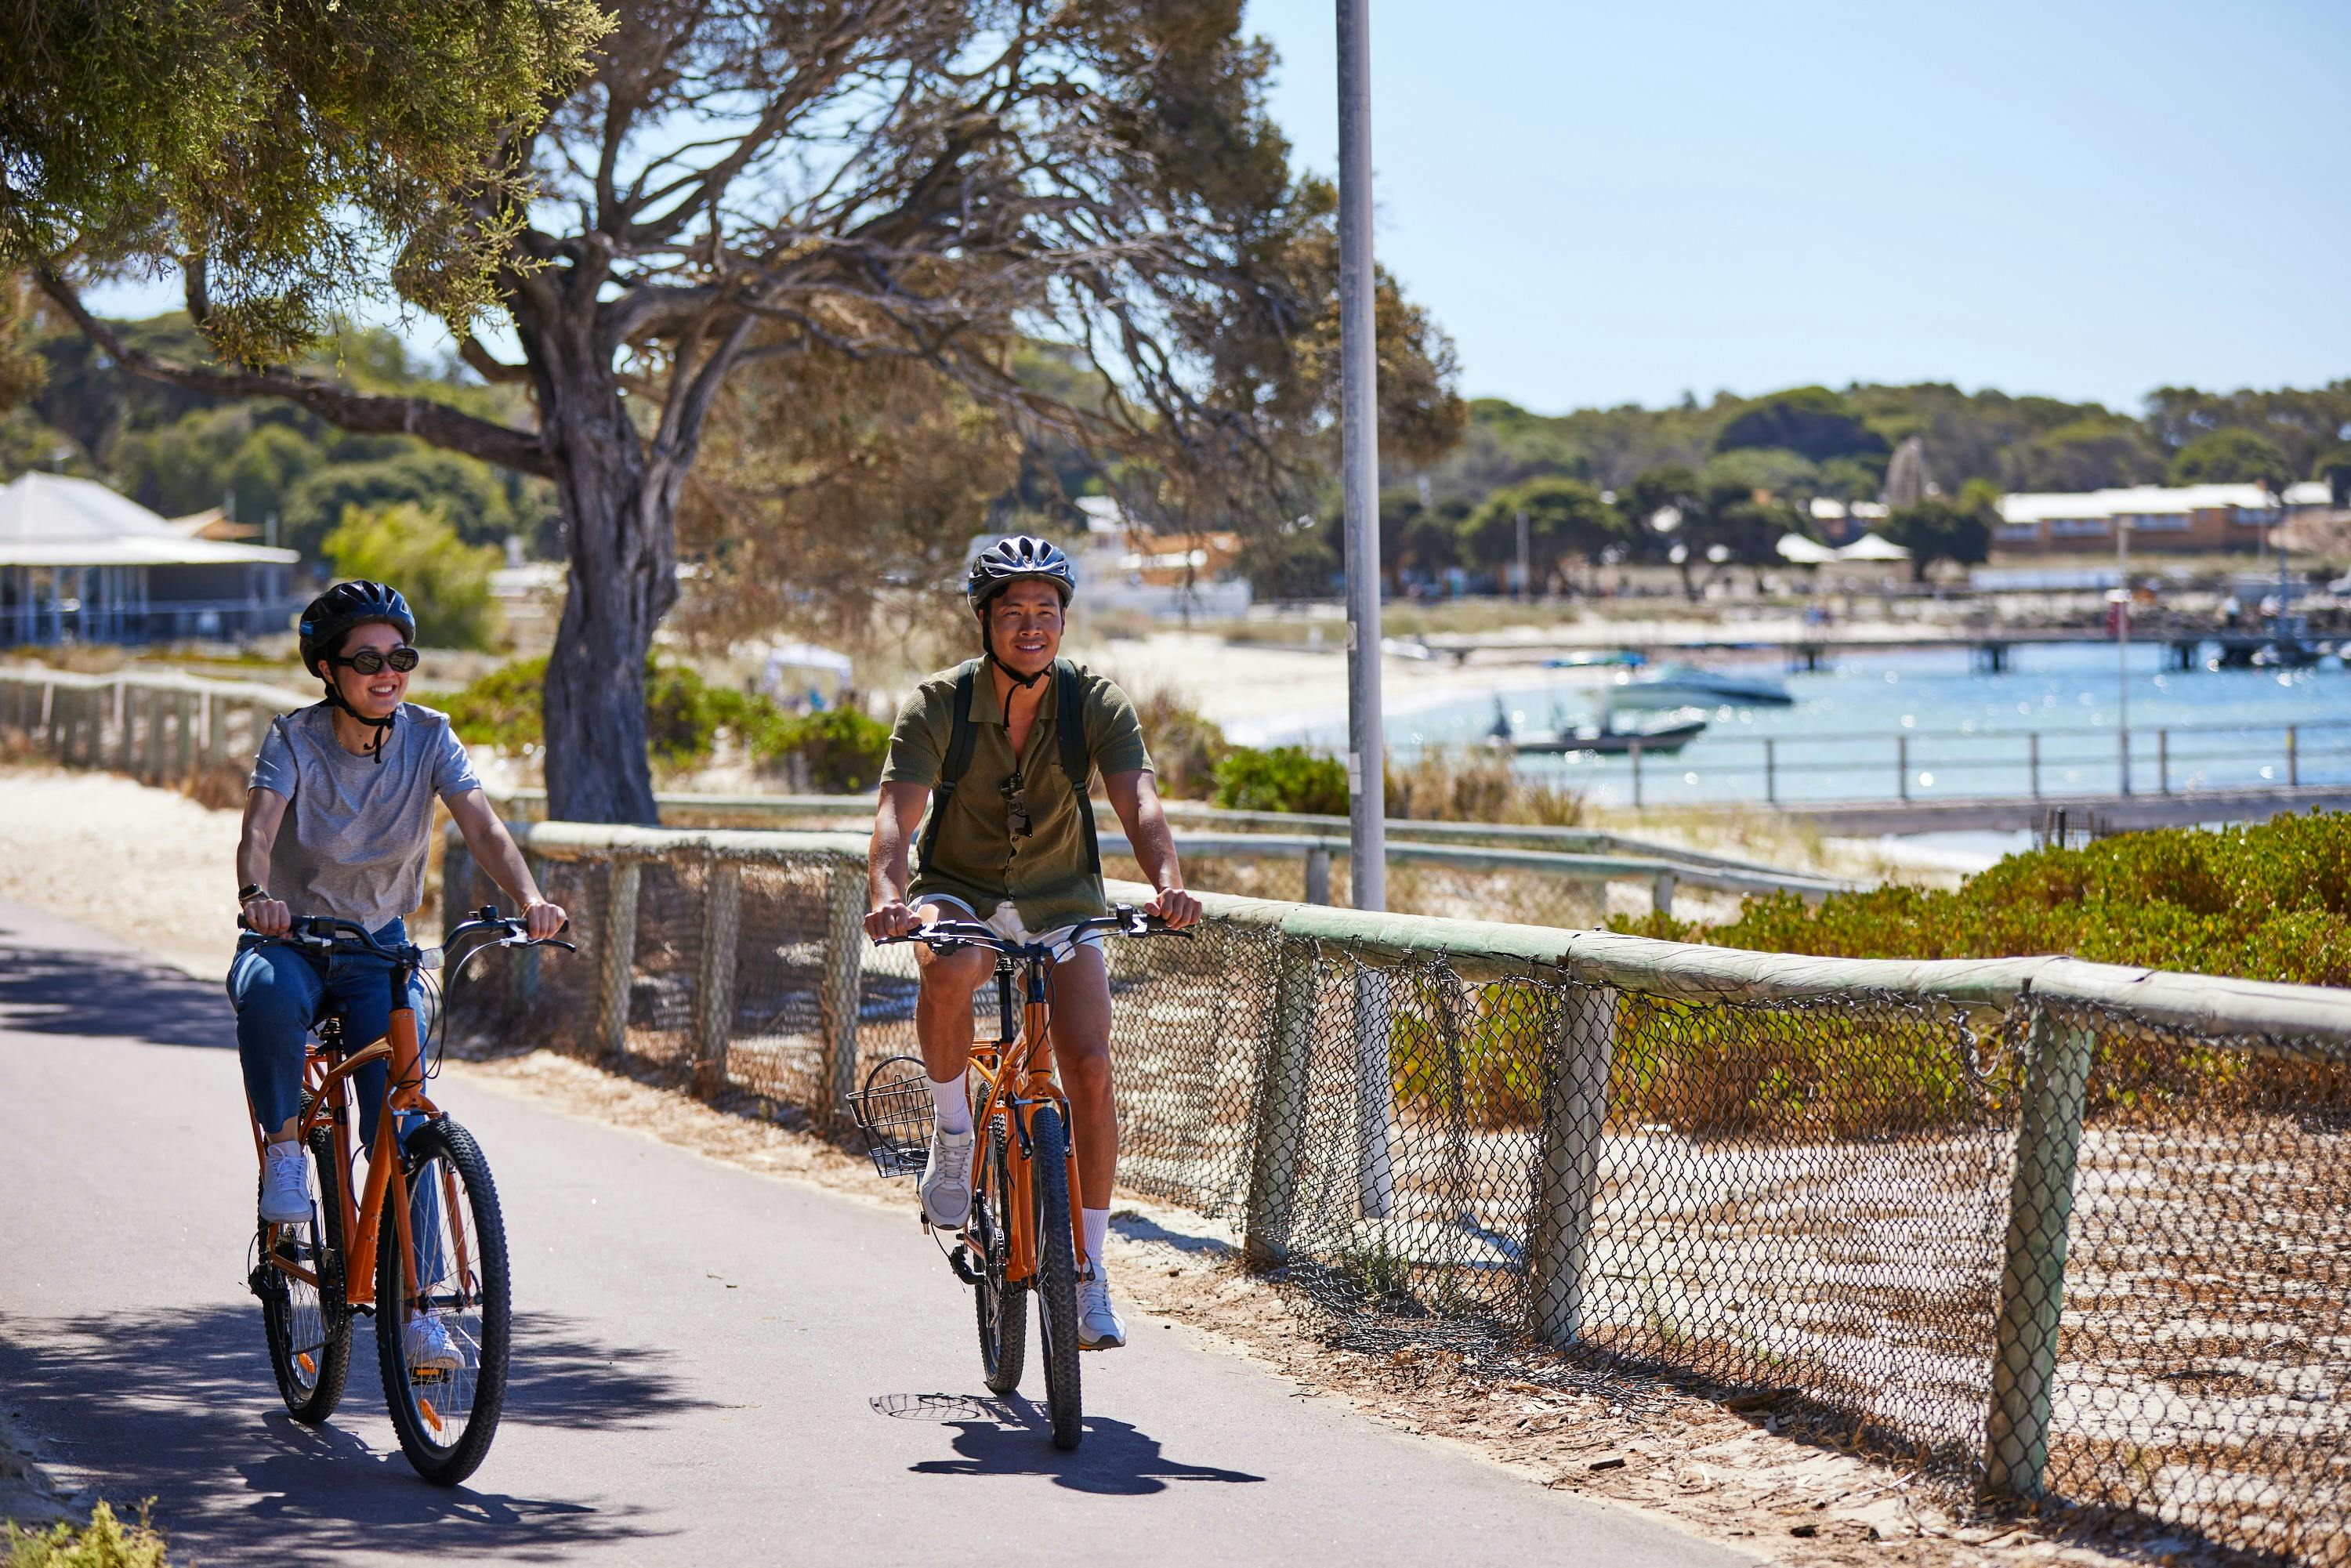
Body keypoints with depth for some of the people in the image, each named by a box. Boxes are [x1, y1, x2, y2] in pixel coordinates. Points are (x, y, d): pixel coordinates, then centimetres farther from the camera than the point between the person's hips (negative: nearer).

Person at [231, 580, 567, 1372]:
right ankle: (284, 1144, -14)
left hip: (377, 948, 2)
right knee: (267, 993, -39)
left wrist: (529, 899, -40)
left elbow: (483, 827, -20)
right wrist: (256, 894, -52)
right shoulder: (294, 740, -14)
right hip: (293, 938, -2)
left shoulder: (427, 737, -8)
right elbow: (258, 831, -29)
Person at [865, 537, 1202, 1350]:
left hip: (1060, 905, 1)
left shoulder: (1097, 705, -13)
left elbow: (1139, 802, -27)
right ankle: (954, 1132, -13)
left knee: (1090, 1068, -17)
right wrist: (889, 897, -49)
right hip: (960, 894, -1)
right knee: (948, 970, -38)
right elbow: (898, 812, -28)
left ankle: (1088, 1270, -4)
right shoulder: (938, 705, -16)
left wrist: (1168, 882, -48)